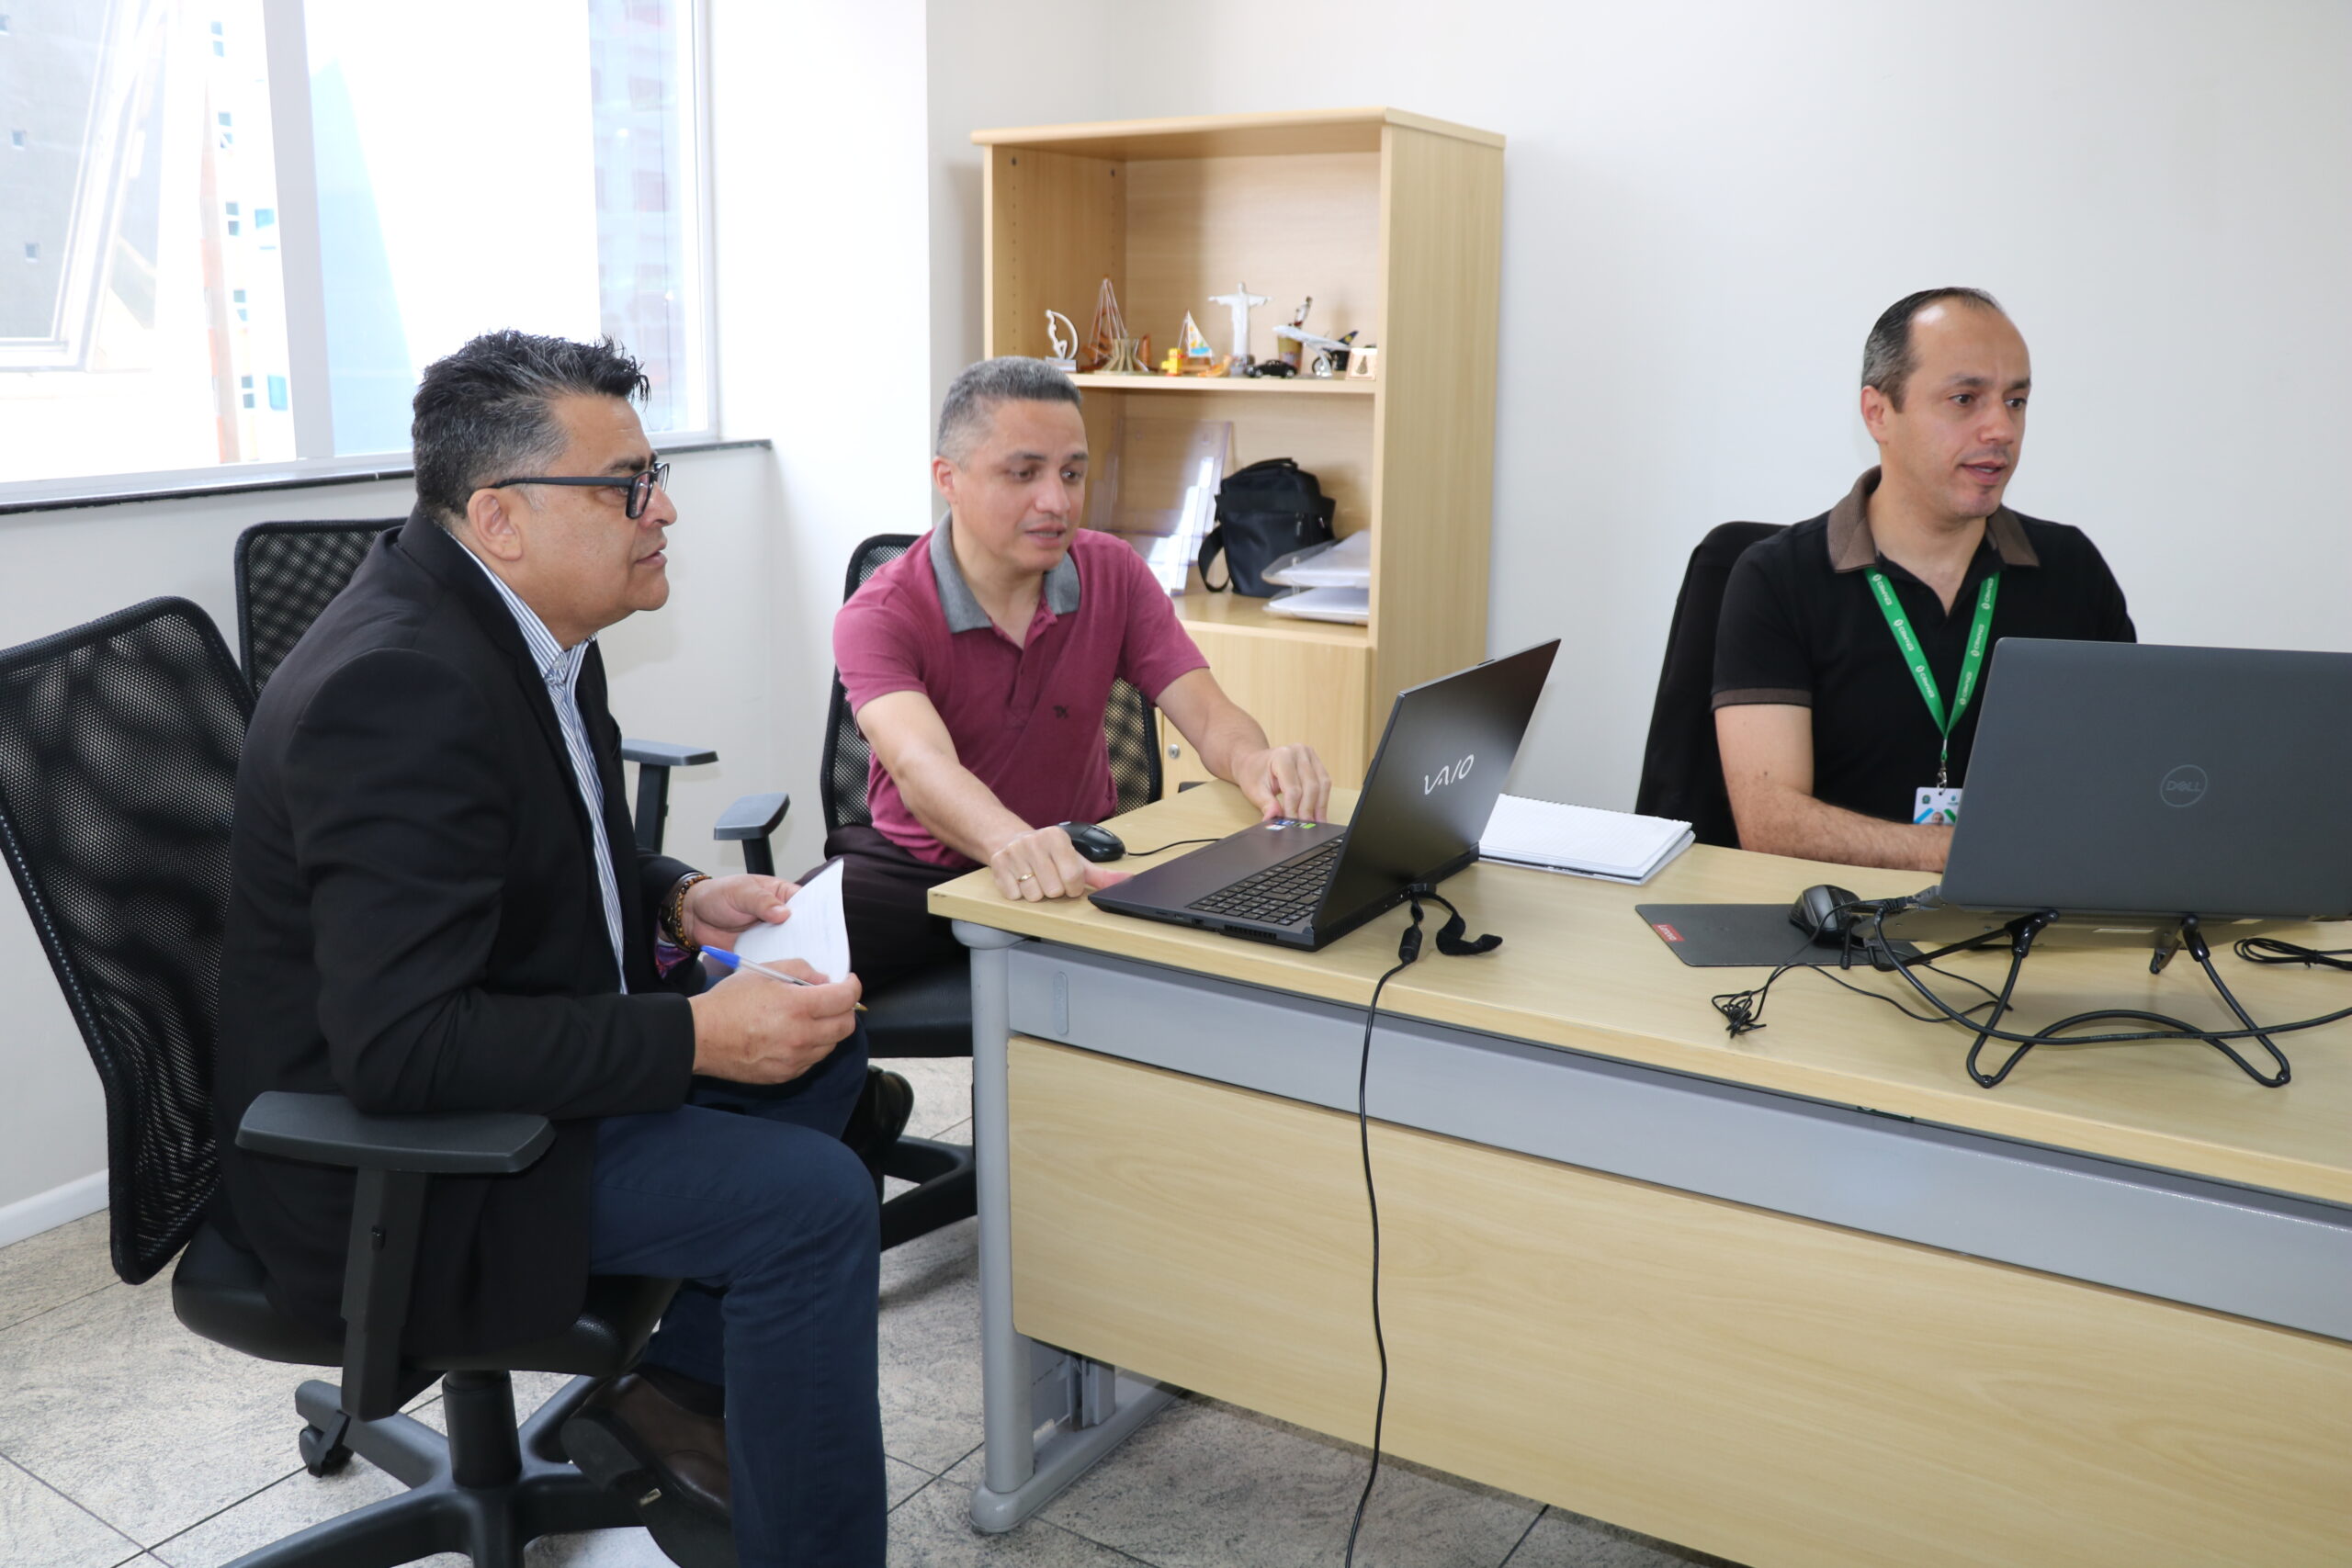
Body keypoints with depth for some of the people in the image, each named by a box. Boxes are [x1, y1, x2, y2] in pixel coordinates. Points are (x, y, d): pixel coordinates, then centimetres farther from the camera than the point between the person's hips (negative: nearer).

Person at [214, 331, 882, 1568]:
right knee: (814, 1199, -19)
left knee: (820, 1040, 12)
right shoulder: (400, 685, -29)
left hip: (495, 1042, 10)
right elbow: (399, 1046, -33)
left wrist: (678, 902, -1)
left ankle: (676, 1390, 16)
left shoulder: (518, 623, 1)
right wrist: (698, 1036, -31)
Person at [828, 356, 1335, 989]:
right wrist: (1011, 842, -57)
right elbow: (921, 766, -34)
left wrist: (1256, 764, -35)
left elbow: (1210, 716, -9)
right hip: (919, 867, -2)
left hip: (1076, 862, 3)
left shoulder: (1114, 574, -1)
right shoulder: (878, 617, -15)